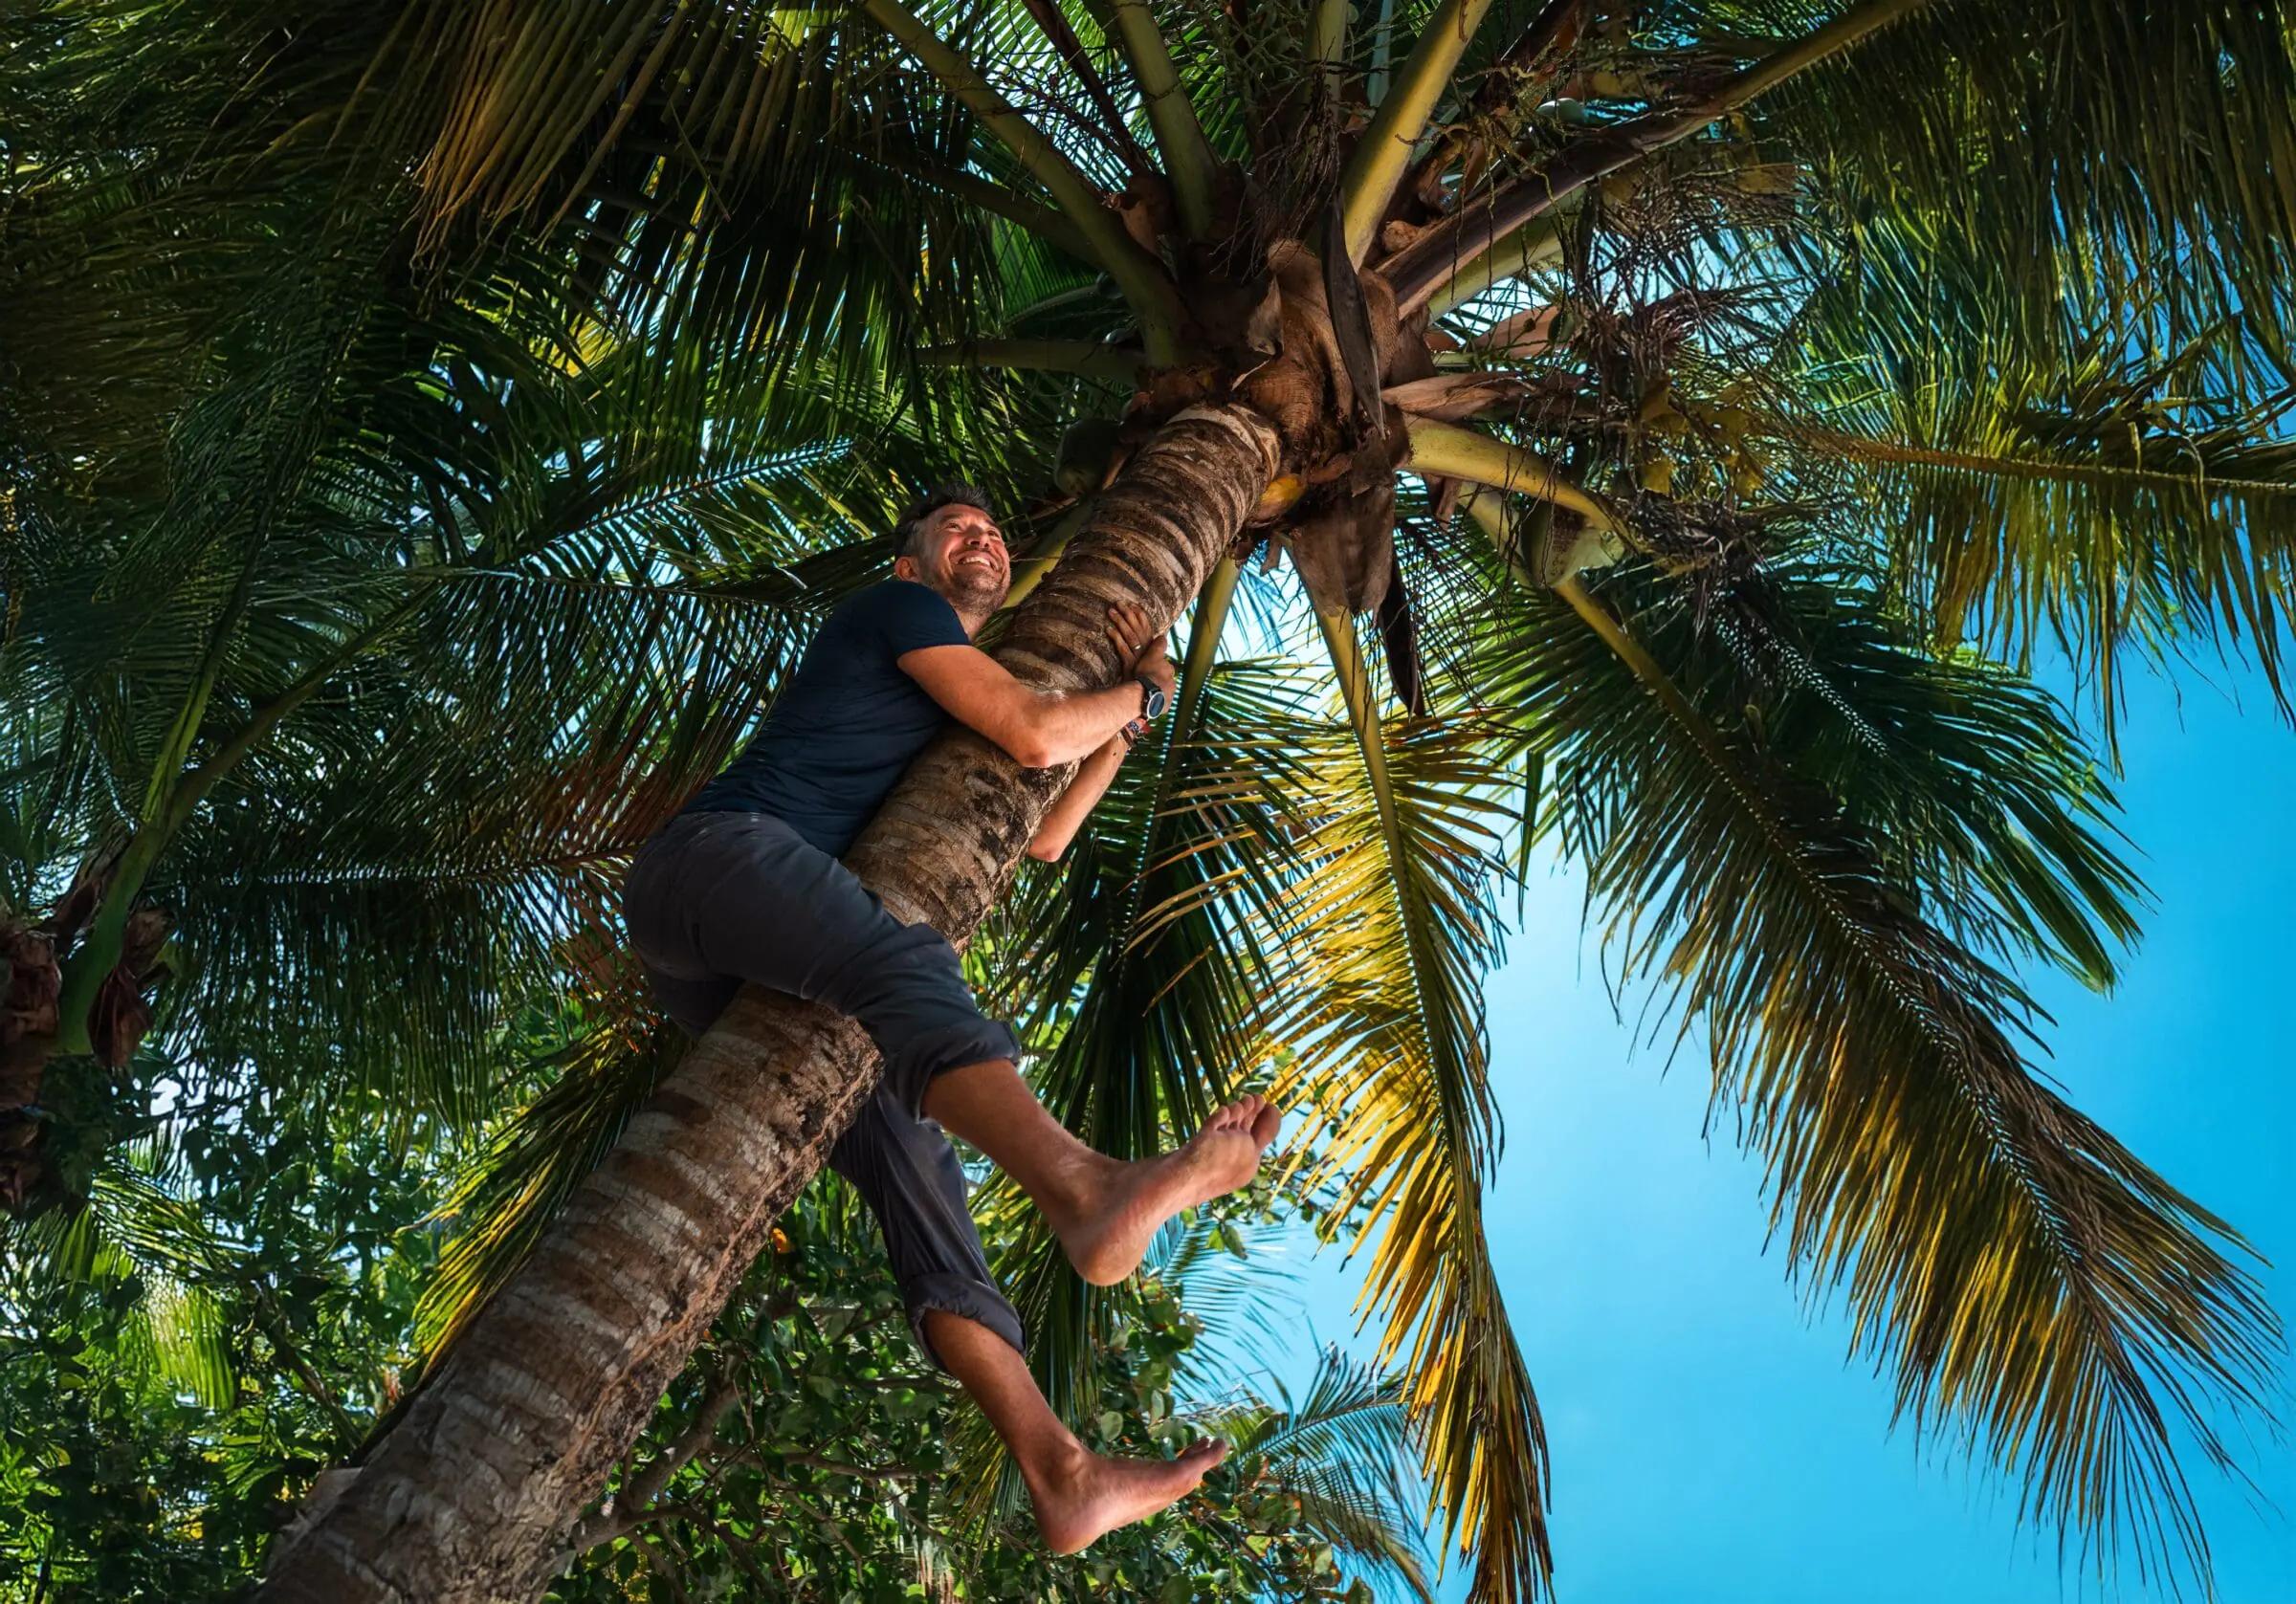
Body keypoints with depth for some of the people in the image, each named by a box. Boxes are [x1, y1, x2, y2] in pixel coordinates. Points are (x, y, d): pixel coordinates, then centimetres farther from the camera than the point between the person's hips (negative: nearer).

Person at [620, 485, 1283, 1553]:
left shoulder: (945, 719, 36)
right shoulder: (896, 607, 10)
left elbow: (1040, 840, 37)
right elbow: (1031, 732, -3)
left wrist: (1127, 720, 33)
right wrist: (1139, 694, 15)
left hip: (728, 974, 9)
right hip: (719, 852, -8)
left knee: (905, 1150, -9)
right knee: (905, 965, -37)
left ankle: (1060, 1476, -20)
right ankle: (1090, 1192, -69)